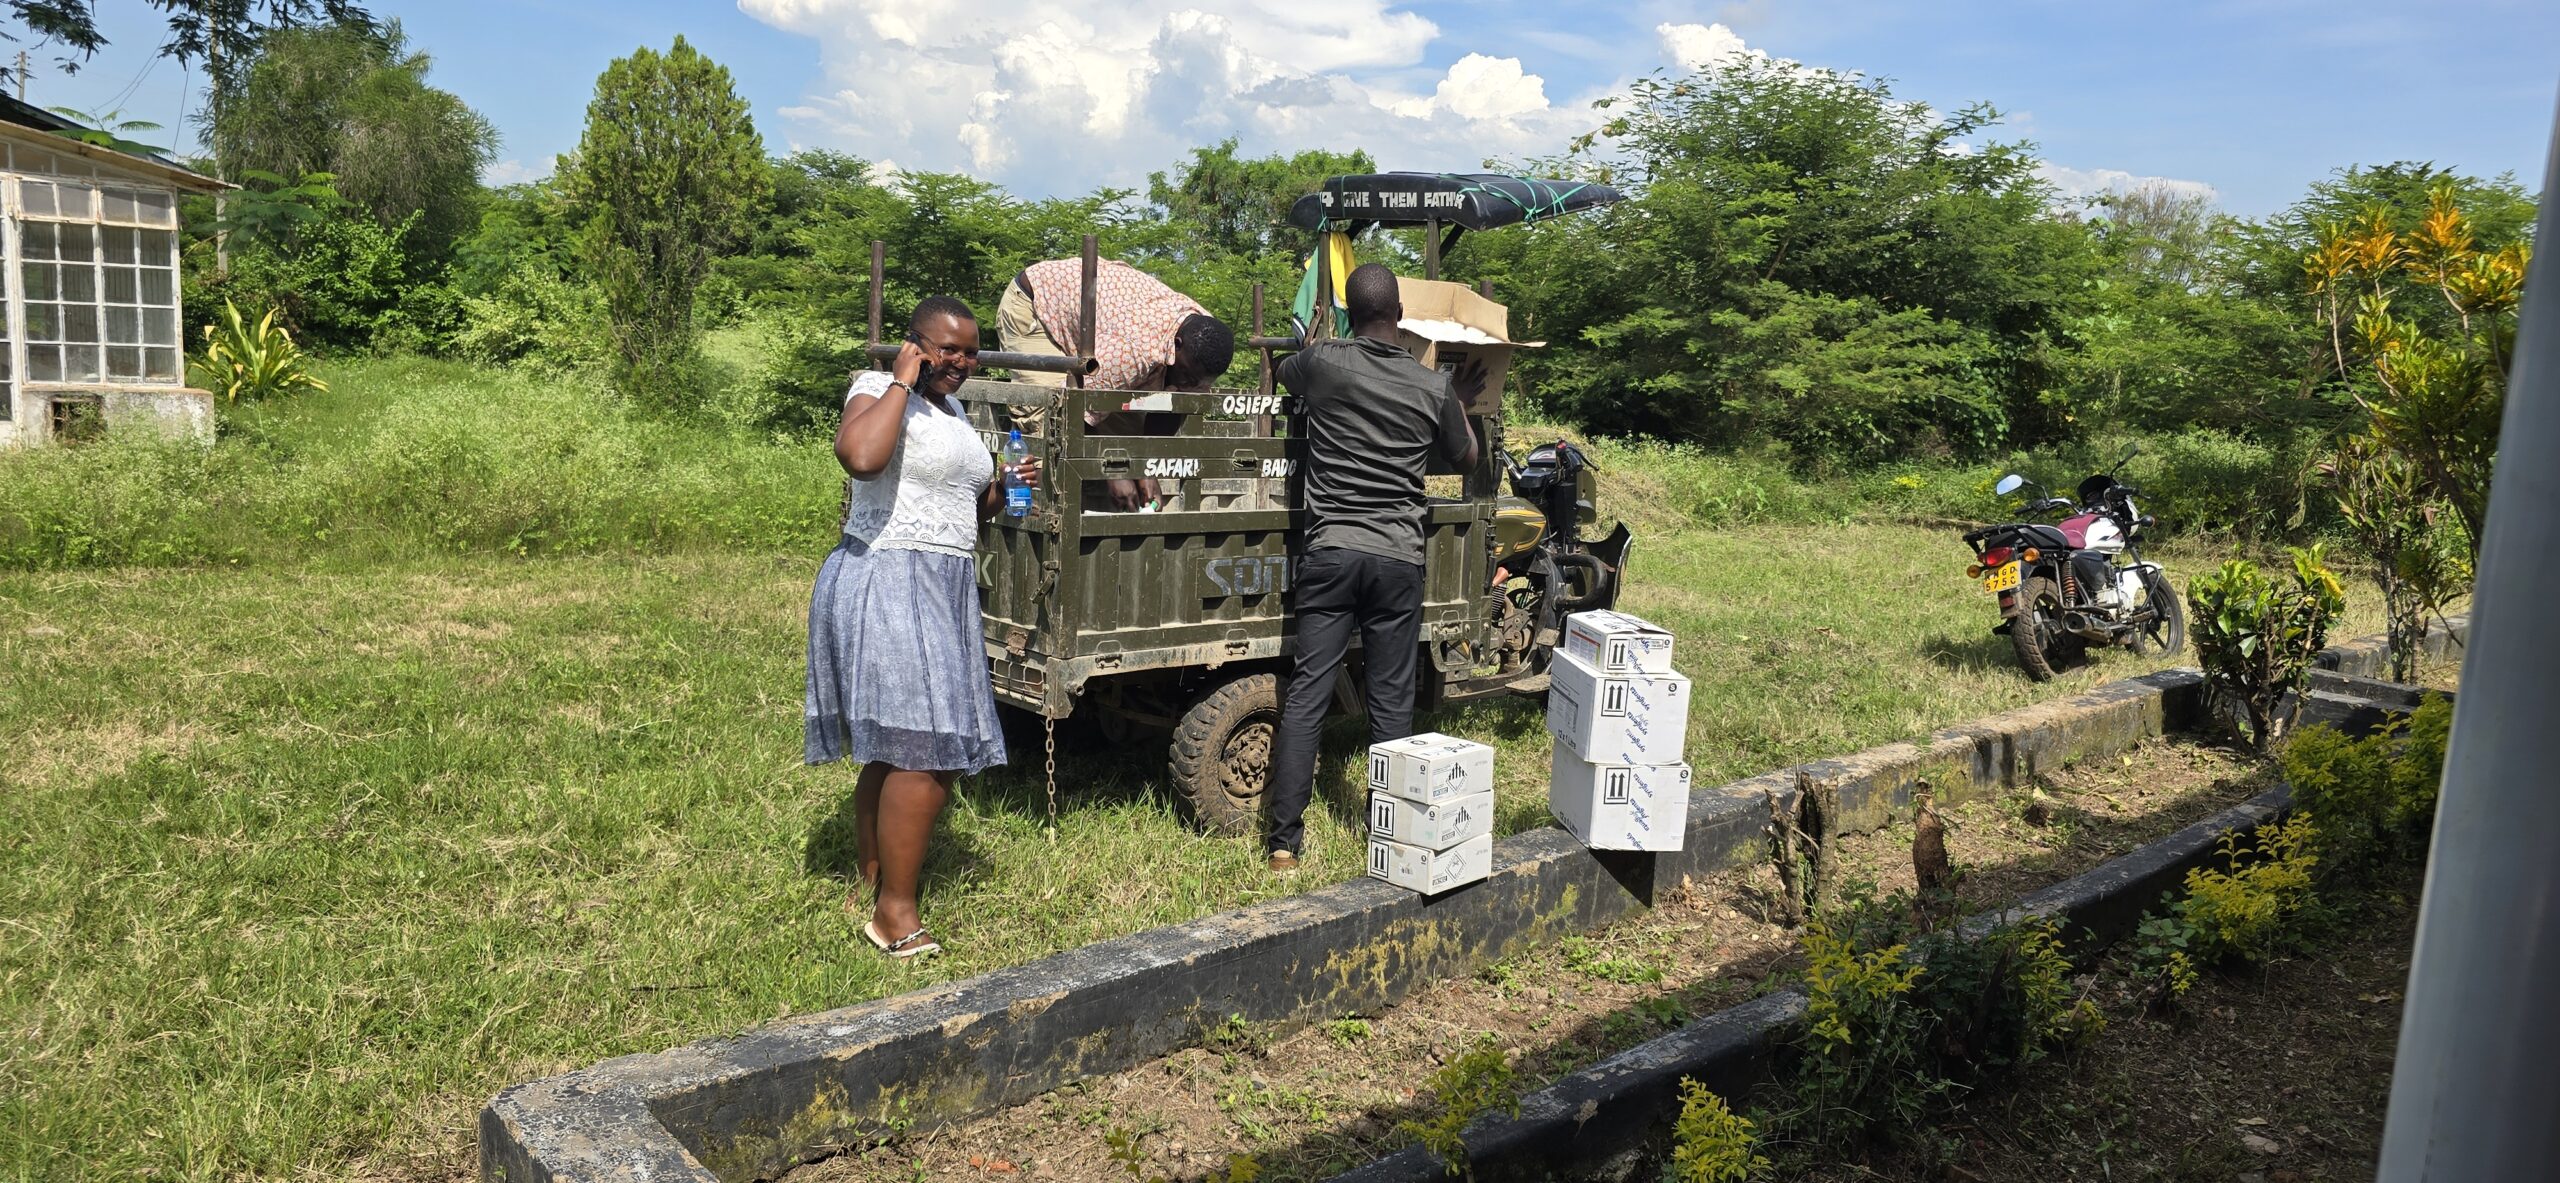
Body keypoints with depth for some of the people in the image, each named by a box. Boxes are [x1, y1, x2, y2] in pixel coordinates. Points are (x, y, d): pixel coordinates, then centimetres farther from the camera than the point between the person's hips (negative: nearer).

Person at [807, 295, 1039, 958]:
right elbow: (859, 456, -33)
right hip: (887, 583, -9)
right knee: (925, 753, -13)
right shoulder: (879, 390, -9)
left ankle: (872, 881, 25)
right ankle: (895, 914, -4)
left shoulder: (952, 412, 18)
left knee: (895, 751, 14)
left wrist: (1003, 490, 8)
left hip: (940, 590, 9)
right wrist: (902, 381, -20)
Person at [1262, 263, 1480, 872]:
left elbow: (1282, 374, 24)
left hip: (1329, 551, 0)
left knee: (1306, 693, 2)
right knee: (1391, 701, 7)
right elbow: (1466, 458, 19)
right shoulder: (1435, 387, 1)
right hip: (1399, 557, 1)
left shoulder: (1322, 362, -1)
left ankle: (1284, 838, 2)